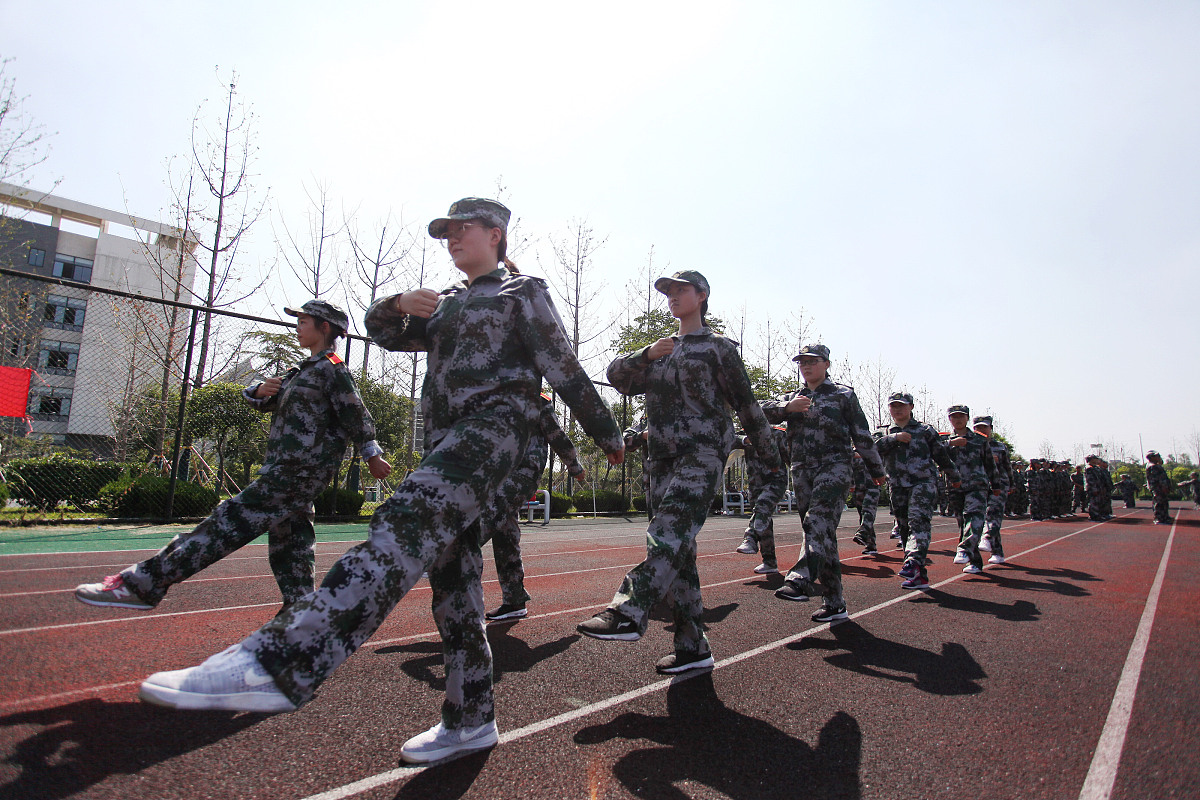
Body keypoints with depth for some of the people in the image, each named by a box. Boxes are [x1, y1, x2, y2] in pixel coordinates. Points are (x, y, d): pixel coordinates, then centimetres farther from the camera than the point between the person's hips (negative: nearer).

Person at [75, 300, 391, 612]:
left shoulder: (333, 370, -7)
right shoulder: (302, 371, 22)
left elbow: (357, 416, -9)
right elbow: (263, 402, 20)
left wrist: (373, 455, -9)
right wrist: (260, 390, -2)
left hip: (299, 474, -10)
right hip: (283, 472, 10)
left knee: (229, 523, -12)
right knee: (289, 554, 11)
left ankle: (140, 583, -11)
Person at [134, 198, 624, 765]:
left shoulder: (523, 292, 12)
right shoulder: (446, 303, 31)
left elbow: (565, 370, 7)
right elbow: (384, 333, 25)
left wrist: (607, 435, 7)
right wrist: (399, 305, 2)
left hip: (496, 422, -8)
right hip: (443, 441, 8)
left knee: (408, 522, -31)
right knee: (451, 575, 4)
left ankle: (276, 663, -46)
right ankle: (471, 719, 13)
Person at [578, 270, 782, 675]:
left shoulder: (718, 347, 8)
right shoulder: (661, 350, 24)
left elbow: (746, 405, 7)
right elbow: (616, 375, 14)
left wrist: (771, 457, 9)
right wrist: (646, 354, -4)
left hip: (702, 453, -6)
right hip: (663, 459, 6)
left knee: (670, 532, -24)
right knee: (679, 551, 3)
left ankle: (628, 612, -36)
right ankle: (693, 647, 8)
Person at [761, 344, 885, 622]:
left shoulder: (843, 394, 10)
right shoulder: (793, 398, 21)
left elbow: (862, 435, 10)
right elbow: (764, 410, 4)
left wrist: (876, 469, 12)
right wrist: (788, 407, -15)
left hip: (834, 466, -4)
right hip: (801, 470, 5)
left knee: (818, 522, -26)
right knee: (824, 536, 5)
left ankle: (801, 579, -41)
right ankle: (835, 604, 8)